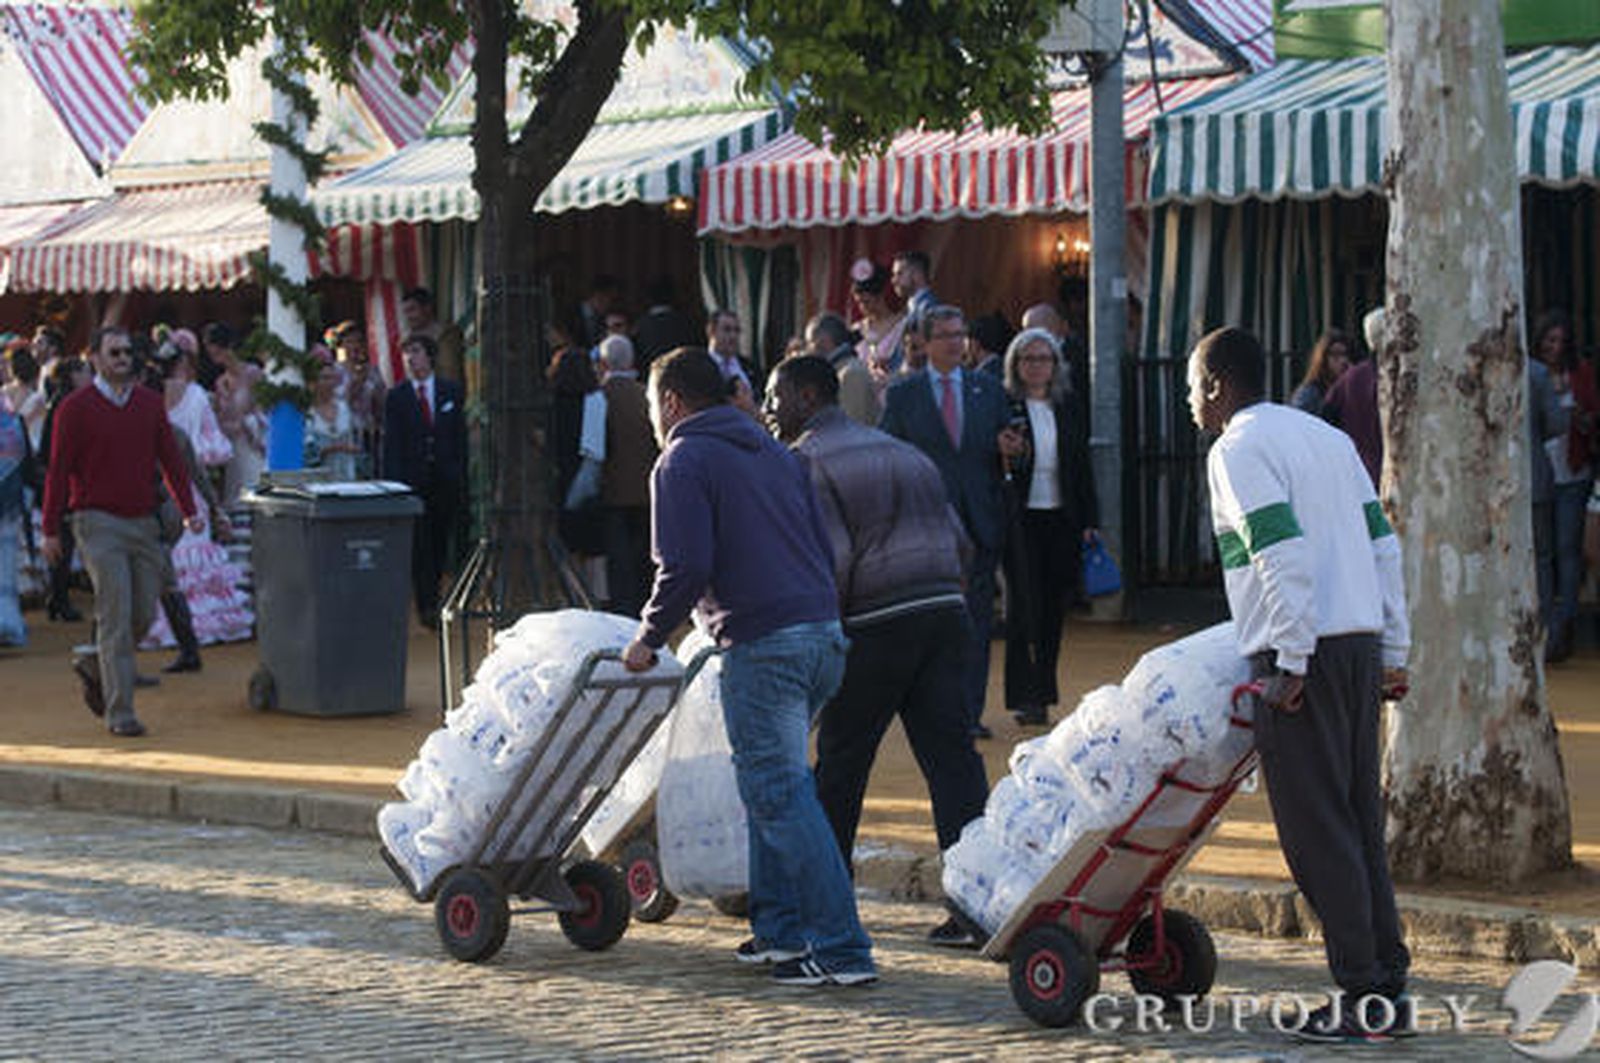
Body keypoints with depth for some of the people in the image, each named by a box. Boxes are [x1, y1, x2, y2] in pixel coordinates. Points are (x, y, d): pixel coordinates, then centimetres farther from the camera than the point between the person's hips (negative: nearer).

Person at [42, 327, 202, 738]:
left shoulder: (150, 403, 9)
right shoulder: (75, 408, -3)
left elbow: (170, 458, 11)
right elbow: (58, 470, -2)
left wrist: (188, 510, 2)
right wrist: (51, 530, -4)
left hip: (143, 523, 5)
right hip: (99, 523, -5)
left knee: (143, 615, 5)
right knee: (116, 615, -11)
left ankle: (95, 666, 32)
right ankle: (119, 711, -8)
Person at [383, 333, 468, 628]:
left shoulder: (451, 392, 8)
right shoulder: (396, 397, 4)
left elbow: (460, 437, 9)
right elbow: (391, 445, 1)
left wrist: (461, 477, 3)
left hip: (446, 480, 2)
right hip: (412, 480, -2)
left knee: (440, 544, 5)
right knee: (419, 546, -5)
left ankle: (430, 597, 18)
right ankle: (427, 604, -3)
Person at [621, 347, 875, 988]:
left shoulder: (684, 461, -1)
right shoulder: (773, 452, 23)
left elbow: (685, 568, -12)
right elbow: (823, 549, 22)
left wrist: (649, 638, 1)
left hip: (762, 645, -8)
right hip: (824, 634, 8)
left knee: (778, 793, -7)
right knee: (773, 783, 20)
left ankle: (843, 950, -12)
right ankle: (778, 928, 22)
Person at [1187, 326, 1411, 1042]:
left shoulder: (1239, 449, -7)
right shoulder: (1328, 438, 17)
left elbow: (1285, 554, -19)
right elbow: (1383, 545, 16)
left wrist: (1291, 661, -17)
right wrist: (1393, 650, 17)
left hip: (1302, 657, -8)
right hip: (1361, 641, 8)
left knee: (1316, 830, -4)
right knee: (1358, 822, 13)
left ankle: (1361, 995, -3)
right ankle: (1389, 981, 16)